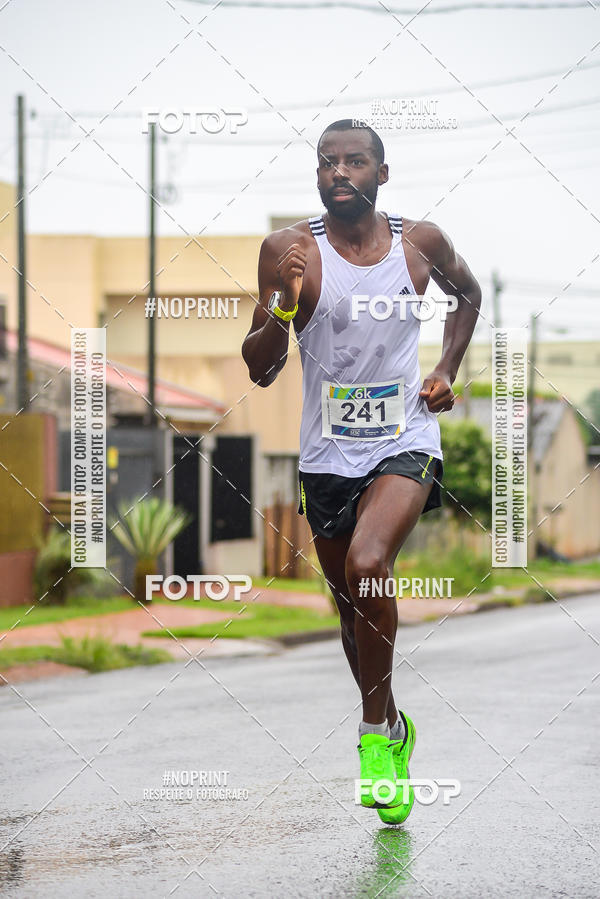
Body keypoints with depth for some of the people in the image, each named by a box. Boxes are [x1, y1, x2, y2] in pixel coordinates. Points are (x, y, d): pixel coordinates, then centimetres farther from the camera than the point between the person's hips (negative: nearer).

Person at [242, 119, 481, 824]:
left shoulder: (420, 242, -2)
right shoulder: (290, 250, -7)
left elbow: (468, 294, 21)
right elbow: (259, 370, -7)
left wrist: (446, 370, 8)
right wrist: (284, 308, -24)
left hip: (405, 440, -2)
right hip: (328, 452, 2)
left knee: (367, 565, -27)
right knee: (352, 605, 13)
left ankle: (377, 728, -9)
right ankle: (392, 730, 36)